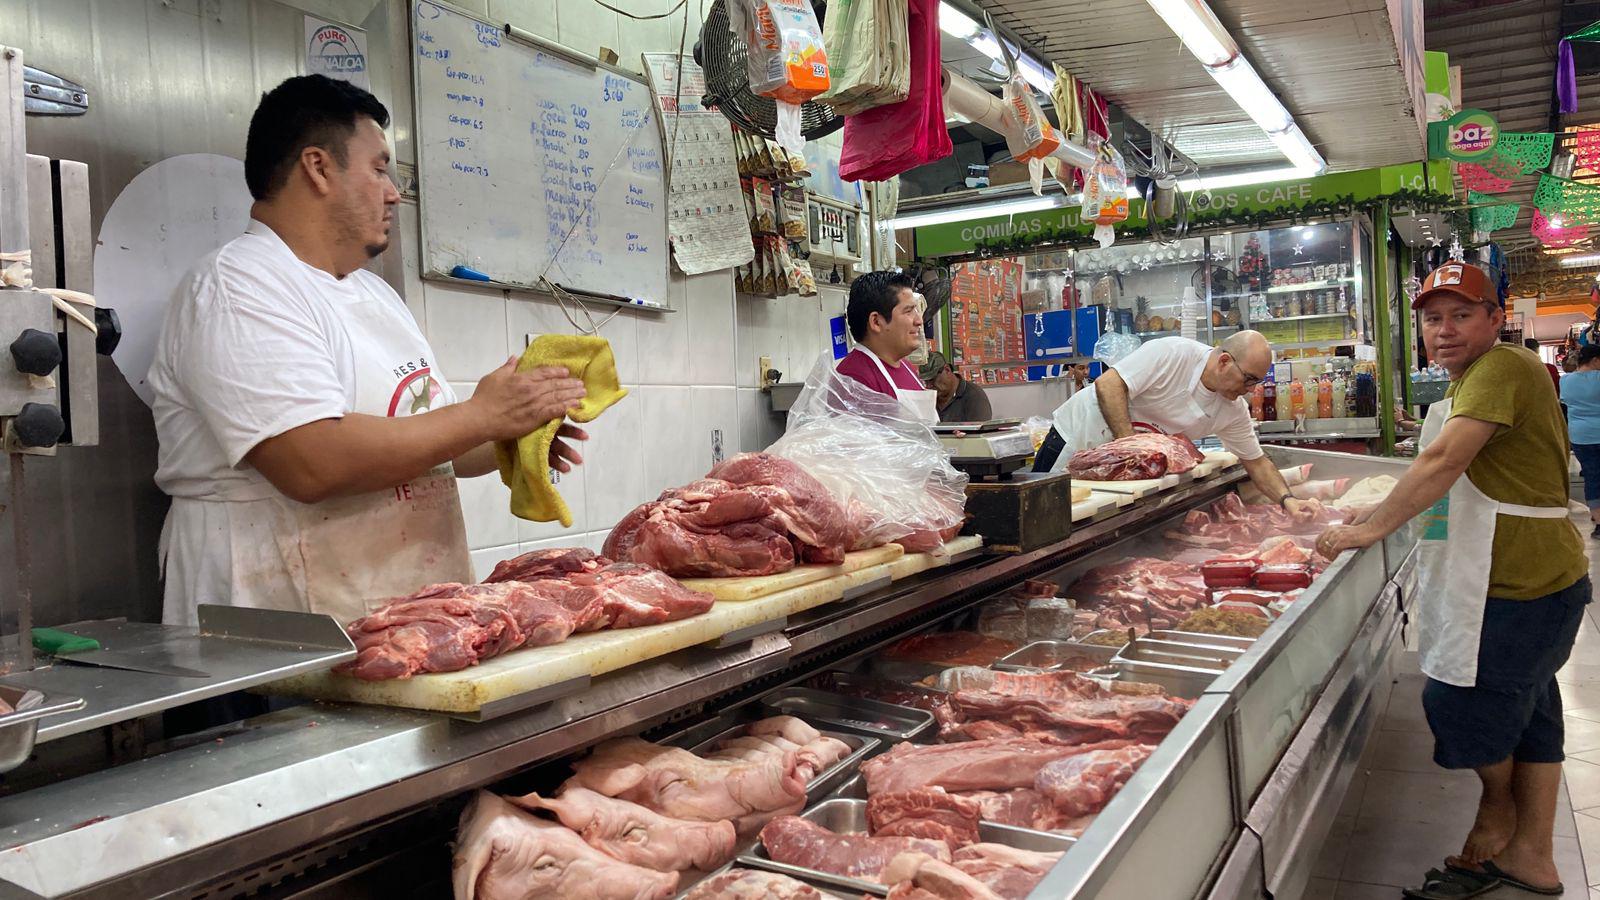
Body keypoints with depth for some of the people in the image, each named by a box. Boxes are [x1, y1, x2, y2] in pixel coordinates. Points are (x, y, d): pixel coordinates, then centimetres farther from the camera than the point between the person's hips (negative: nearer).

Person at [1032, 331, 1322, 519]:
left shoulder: (1234, 411, -6)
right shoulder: (1173, 353, -26)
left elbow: (1256, 462, 4)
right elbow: (1107, 384, -32)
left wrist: (1287, 500, -13)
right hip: (1078, 435, -6)